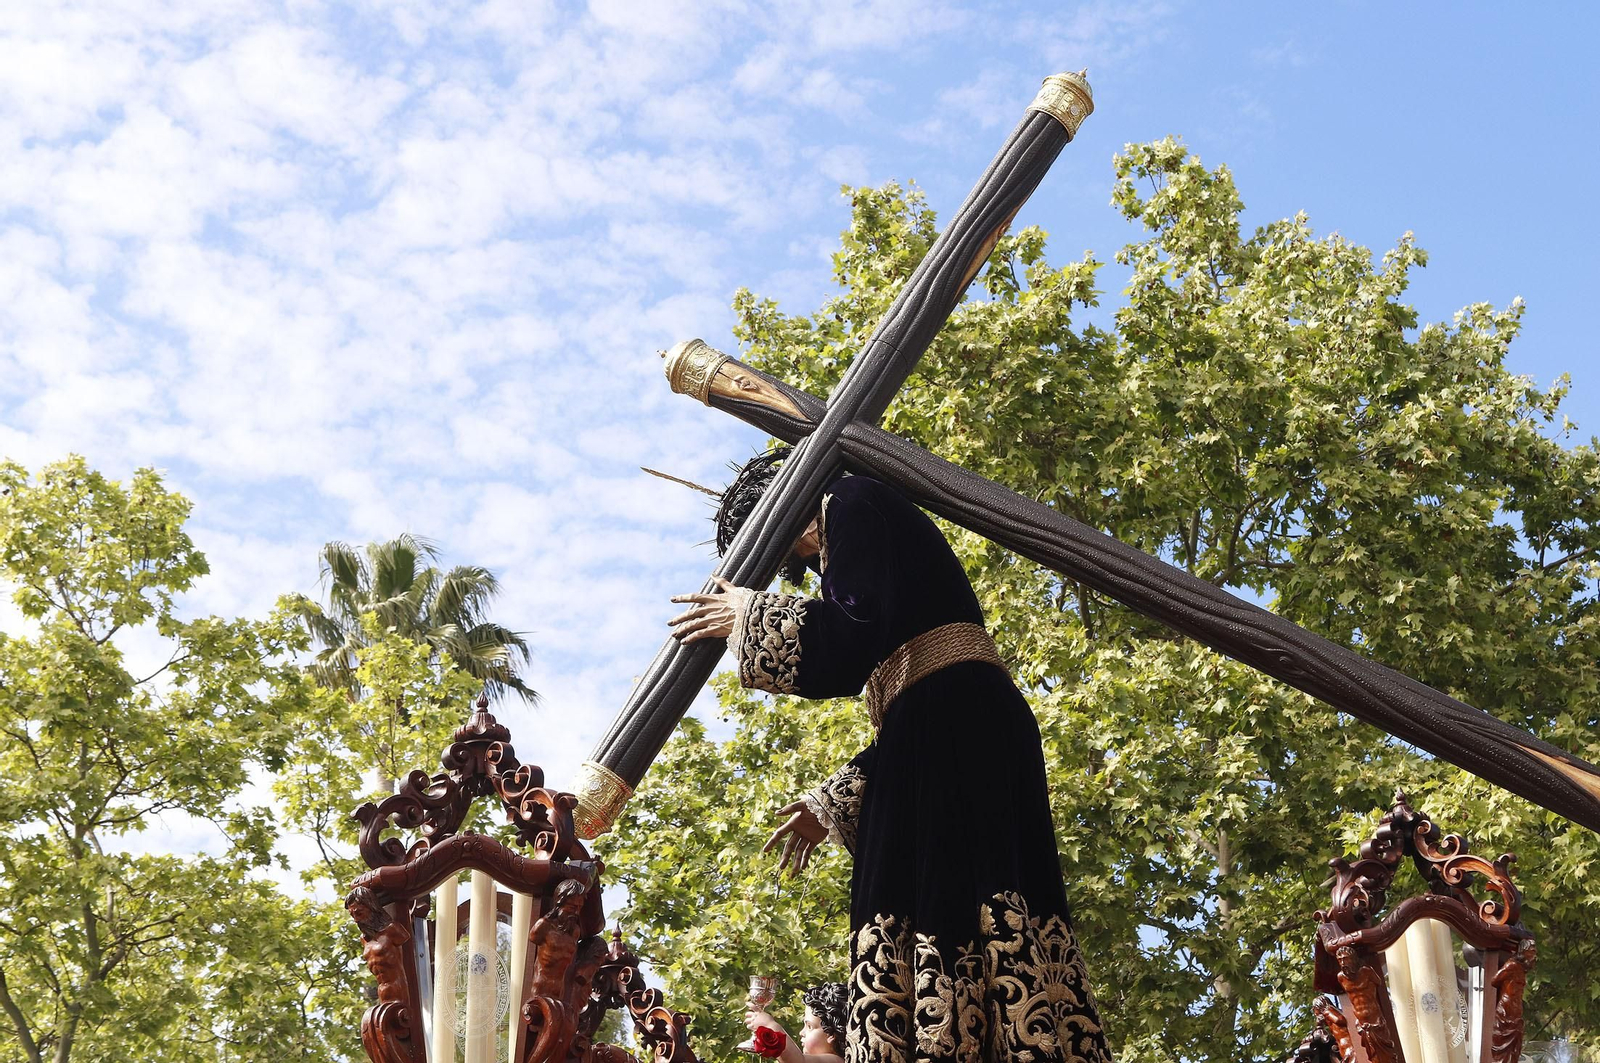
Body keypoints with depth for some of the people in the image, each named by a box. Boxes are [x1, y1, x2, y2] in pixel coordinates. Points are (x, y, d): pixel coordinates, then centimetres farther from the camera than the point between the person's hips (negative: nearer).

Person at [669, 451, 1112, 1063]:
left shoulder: (854, 504, 5)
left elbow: (852, 634, -13)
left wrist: (748, 616, 1)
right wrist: (831, 806, 33)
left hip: (956, 737, -9)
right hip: (937, 746, 9)